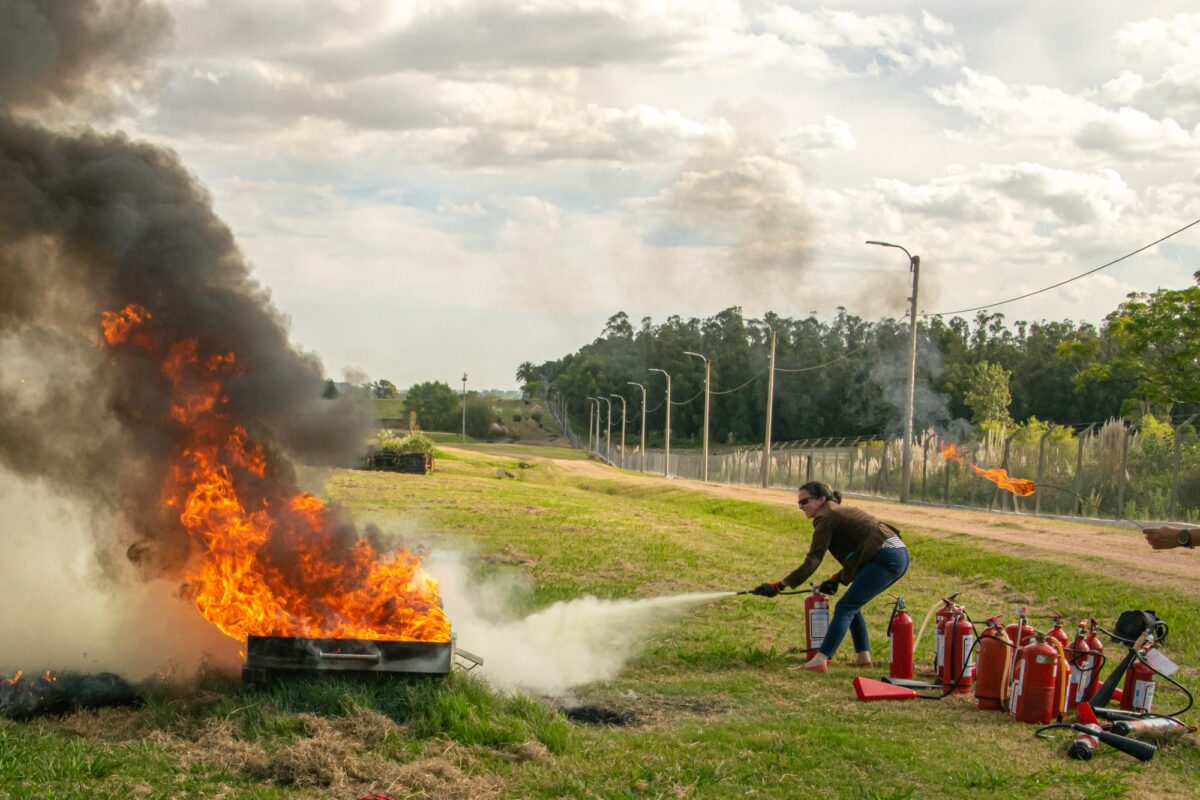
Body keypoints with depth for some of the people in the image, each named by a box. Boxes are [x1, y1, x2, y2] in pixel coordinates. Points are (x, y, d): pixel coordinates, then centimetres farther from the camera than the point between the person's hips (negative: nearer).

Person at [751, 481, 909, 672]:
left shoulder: (827, 518, -5)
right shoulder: (842, 512, 23)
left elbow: (812, 562, -11)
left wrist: (778, 586, -13)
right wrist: (837, 579, 24)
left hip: (886, 559, -9)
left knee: (845, 607, -11)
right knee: (852, 605, 19)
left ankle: (820, 660, -19)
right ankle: (863, 657, 19)